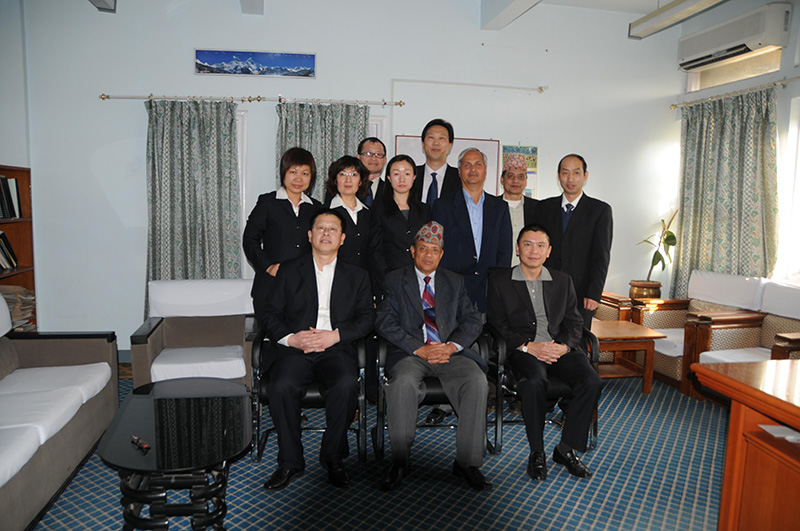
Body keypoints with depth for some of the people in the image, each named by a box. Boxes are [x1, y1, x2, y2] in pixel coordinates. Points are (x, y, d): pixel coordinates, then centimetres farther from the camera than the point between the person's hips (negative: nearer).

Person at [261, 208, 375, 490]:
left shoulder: (357, 276, 16)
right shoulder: (289, 270, 15)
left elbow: (366, 318, 7)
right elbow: (271, 314, 10)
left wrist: (334, 336, -10)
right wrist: (291, 338, -10)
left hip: (336, 348, 0)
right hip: (294, 348, 0)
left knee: (346, 384, -30)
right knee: (282, 386, -29)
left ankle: (333, 456, -9)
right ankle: (290, 461, -9)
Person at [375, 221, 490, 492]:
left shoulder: (455, 282, 19)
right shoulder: (395, 280, 11)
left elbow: (473, 319, 9)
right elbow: (385, 322, -1)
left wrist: (451, 346, -10)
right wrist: (420, 349, -13)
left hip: (450, 352, 2)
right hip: (410, 353, -2)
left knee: (477, 380, -27)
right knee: (403, 382, -34)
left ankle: (467, 462, -14)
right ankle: (399, 462, -17)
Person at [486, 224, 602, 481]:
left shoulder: (563, 281, 19)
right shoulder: (500, 280, 8)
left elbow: (574, 322, 13)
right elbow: (496, 324, 0)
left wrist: (564, 345, -9)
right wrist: (528, 346, -14)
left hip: (561, 348, 4)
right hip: (523, 350, -3)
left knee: (591, 381, -25)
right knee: (534, 383, -35)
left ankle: (567, 449, -7)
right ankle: (536, 453, -14)